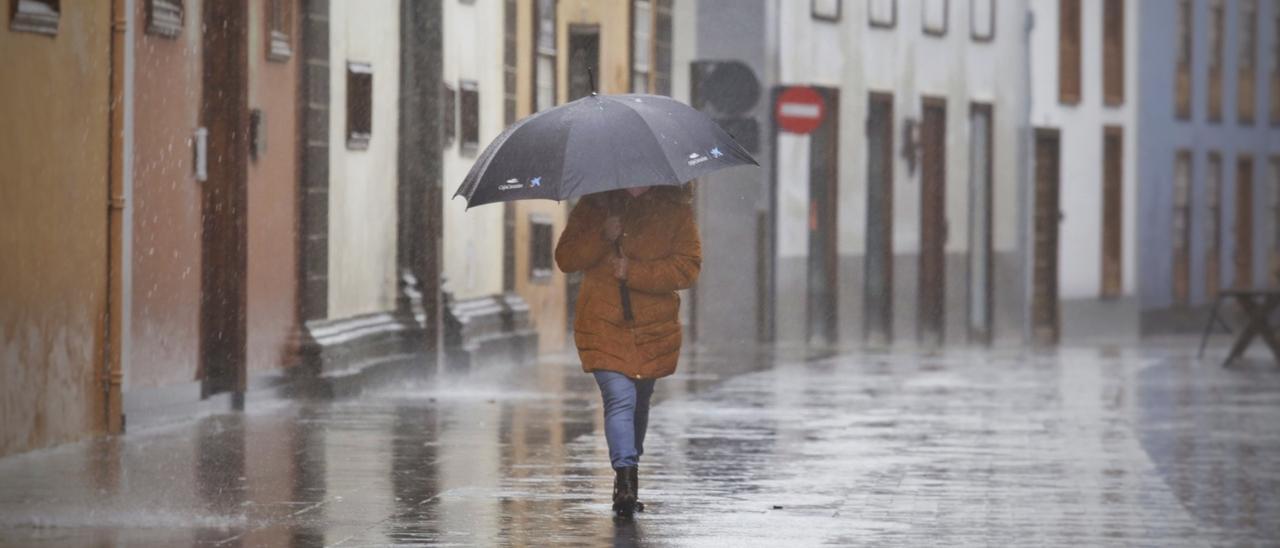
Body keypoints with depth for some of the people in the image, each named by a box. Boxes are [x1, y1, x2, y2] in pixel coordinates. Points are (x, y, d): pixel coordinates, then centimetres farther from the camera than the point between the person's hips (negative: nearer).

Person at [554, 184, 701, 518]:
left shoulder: (676, 211, 0)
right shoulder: (593, 207, 3)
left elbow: (688, 267, -8)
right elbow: (566, 259, -1)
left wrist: (633, 272, -17)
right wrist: (602, 237, -17)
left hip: (654, 330, 2)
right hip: (604, 326, -2)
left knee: (639, 402, 15)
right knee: (620, 397, -18)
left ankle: (628, 479, 32)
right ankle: (625, 481, -27)